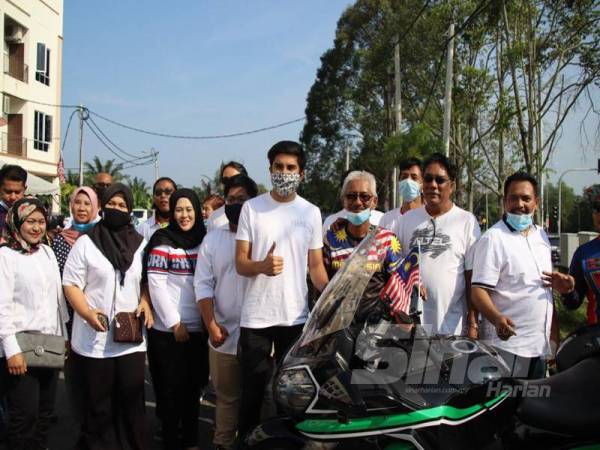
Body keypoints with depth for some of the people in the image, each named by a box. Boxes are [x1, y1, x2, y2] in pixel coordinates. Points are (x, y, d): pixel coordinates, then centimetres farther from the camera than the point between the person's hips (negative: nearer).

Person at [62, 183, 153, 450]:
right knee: (97, 406, 8)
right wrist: (88, 313, -19)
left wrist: (145, 302, -2)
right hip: (94, 340, -2)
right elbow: (71, 284, -3)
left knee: (131, 402, 7)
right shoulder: (86, 243, -2)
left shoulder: (141, 244, 8)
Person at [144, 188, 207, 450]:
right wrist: (175, 323, -11)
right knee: (170, 388, 4)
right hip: (167, 330, -4)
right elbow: (156, 285, -9)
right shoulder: (162, 241, -5)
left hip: (198, 329, 4)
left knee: (193, 386, 11)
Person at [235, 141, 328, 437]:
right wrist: (262, 266, -24)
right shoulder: (252, 208, 1)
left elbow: (316, 266, 8)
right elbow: (240, 264, -1)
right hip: (255, 318, -1)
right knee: (253, 393, 6)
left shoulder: (311, 212, 6)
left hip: (296, 317, 2)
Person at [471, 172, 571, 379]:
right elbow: (478, 291, -18)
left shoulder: (541, 235, 12)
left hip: (540, 345, 8)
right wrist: (497, 318, -36)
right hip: (507, 342, -8)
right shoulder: (493, 238, -12)